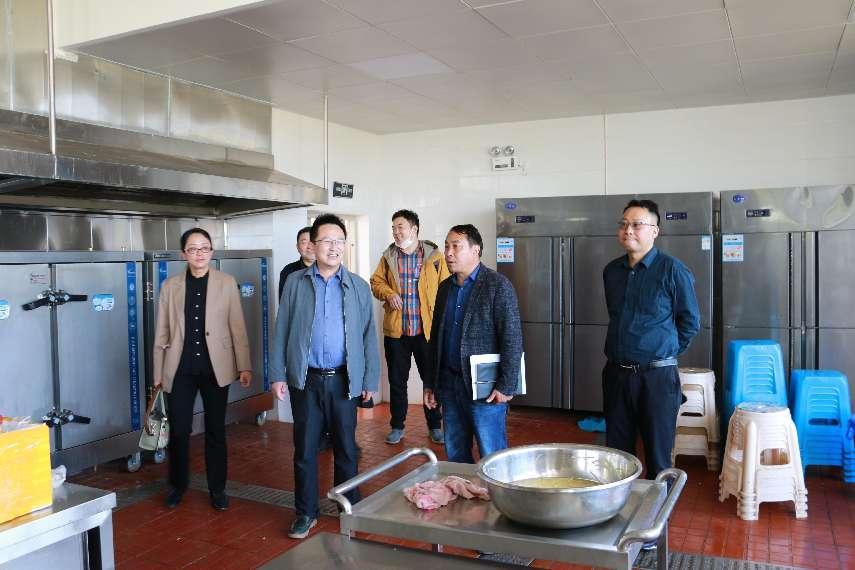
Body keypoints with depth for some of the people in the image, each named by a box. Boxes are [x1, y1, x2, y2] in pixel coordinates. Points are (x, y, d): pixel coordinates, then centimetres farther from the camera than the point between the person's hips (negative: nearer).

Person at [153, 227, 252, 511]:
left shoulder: (227, 283, 0)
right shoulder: (170, 286, 4)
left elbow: (237, 327, 0)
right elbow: (162, 332, 7)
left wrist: (244, 366, -3)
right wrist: (158, 372, 6)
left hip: (215, 367, -1)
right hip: (180, 368, 1)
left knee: (215, 430, 8)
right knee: (178, 430, 7)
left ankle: (217, 488, 22)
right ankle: (177, 485, 28)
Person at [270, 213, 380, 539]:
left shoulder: (359, 287, 3)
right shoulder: (295, 283, 1)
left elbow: (369, 335, 4)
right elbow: (282, 331, 2)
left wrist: (370, 380, 1)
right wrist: (278, 375, -2)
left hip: (344, 380, 0)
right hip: (305, 380, 0)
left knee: (346, 447, 11)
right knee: (305, 448, 8)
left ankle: (350, 508, 27)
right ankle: (306, 512, 23)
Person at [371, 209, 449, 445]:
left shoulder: (435, 256, -2)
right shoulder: (388, 257, 6)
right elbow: (376, 281, 11)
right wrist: (388, 293, -10)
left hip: (427, 329, -2)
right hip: (395, 329, 2)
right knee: (397, 381, 12)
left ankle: (435, 425, 24)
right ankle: (397, 426, 26)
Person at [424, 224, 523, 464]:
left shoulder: (498, 285, -9)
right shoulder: (445, 287, 12)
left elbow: (512, 338, -12)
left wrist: (506, 386, -15)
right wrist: (430, 383, 15)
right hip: (449, 385, 7)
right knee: (455, 455, 15)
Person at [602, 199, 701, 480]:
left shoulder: (672, 270, -9)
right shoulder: (612, 270, 8)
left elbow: (690, 321, -1)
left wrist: (667, 351, 3)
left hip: (657, 375, -5)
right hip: (616, 373, 5)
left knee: (657, 457, 5)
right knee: (617, 454, 14)